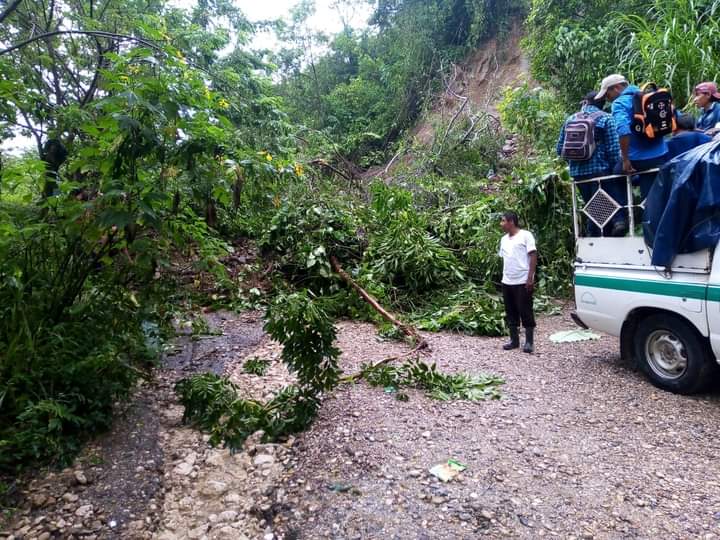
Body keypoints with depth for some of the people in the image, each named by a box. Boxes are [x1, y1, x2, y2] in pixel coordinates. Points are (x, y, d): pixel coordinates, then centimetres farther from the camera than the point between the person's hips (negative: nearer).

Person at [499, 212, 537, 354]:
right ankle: (514, 340, 20)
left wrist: (530, 277, -16)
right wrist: (504, 276, 14)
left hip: (523, 281, -7)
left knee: (525, 311, -1)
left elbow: (533, 256, -10)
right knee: (511, 312, 10)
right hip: (507, 282, 7)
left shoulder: (525, 235, -7)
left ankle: (529, 342, 9)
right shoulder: (504, 239, 13)